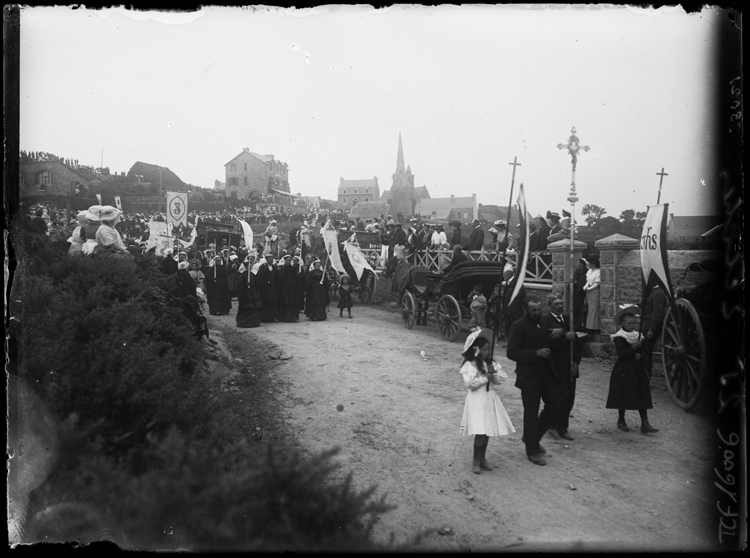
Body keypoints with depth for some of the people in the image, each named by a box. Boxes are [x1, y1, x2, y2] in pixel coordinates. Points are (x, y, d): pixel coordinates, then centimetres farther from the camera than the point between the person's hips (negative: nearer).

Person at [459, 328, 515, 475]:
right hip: (477, 400, -6)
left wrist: (494, 373, -14)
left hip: (490, 399, 6)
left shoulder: (492, 363, 8)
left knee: (488, 430, 8)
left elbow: (501, 379, 5)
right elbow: (469, 383, -19)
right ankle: (476, 460, 5)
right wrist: (486, 378, -14)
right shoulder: (469, 365, -10)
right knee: (480, 431, -11)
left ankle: (482, 458, 24)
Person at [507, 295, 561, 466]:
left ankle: (532, 437, 29)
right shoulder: (519, 326, -11)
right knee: (531, 413, 4)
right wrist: (536, 353, -23)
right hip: (529, 376, -6)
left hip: (547, 373, 6)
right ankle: (533, 451, 19)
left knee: (555, 407, 7)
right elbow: (512, 352, -17)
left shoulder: (544, 323, 9)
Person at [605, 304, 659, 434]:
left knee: (642, 396, 1)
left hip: (638, 369, 5)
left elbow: (643, 352, 12)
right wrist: (634, 348, -27)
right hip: (624, 371, -5)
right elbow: (621, 353, -19)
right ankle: (621, 420, 19)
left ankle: (645, 423, 2)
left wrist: (640, 355, -10)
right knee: (623, 396, 3)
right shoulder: (619, 337, -9)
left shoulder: (639, 336, 9)